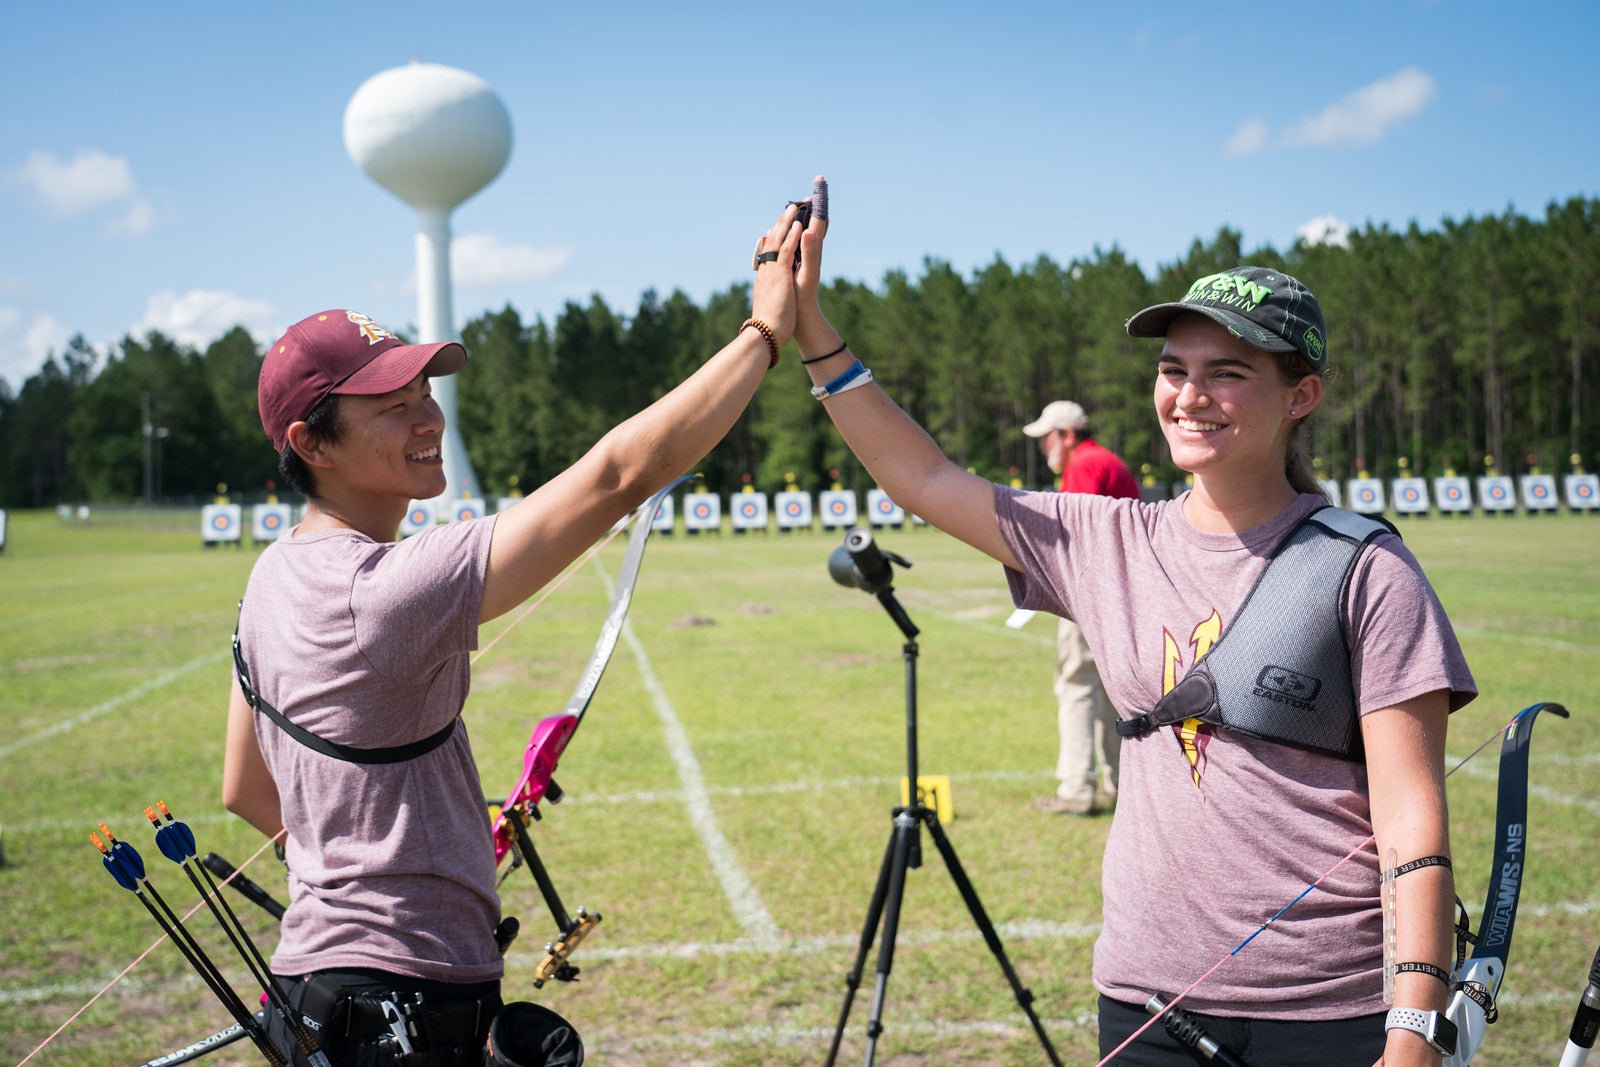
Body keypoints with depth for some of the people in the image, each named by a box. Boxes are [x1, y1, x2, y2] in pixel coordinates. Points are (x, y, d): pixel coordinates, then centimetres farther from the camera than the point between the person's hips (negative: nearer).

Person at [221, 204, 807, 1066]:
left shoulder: (272, 579, 7)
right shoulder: (391, 588, -23)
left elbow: (246, 793, 17)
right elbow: (621, 472, -26)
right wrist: (766, 330, -20)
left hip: (317, 974, 9)